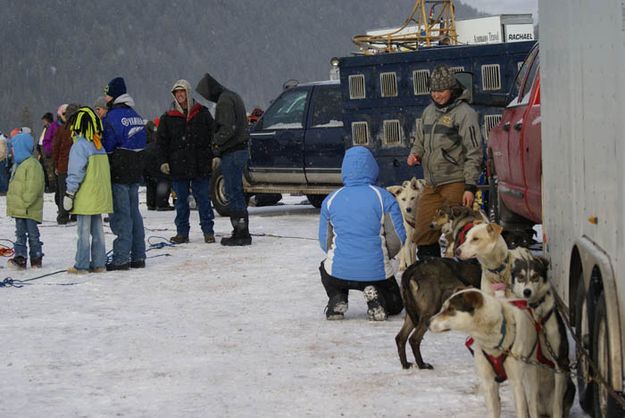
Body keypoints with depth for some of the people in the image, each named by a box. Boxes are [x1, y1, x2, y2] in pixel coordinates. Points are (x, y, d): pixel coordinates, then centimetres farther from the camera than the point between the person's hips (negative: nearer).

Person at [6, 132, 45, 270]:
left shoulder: (32, 165, -16)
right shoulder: (18, 164, 15)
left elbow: (33, 187, -22)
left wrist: (25, 203, -24)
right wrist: (12, 204, 16)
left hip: (30, 210, -9)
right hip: (19, 210, 9)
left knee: (32, 234, 2)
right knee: (20, 234, 6)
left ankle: (36, 259, 11)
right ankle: (20, 258, 5)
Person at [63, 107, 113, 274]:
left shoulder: (79, 146, -12)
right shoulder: (100, 146, 12)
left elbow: (76, 172, -15)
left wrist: (70, 193, -10)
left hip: (85, 197, -7)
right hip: (99, 196, 7)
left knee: (83, 231, -4)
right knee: (97, 230, 12)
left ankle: (81, 265, -2)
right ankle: (99, 263, 13)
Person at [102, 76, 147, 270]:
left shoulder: (112, 117, -13)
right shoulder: (135, 115, 13)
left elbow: (107, 147, -13)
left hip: (118, 173, -8)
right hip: (136, 172, 8)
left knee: (121, 214, -6)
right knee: (134, 212, 13)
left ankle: (121, 258, -6)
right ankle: (138, 256, 14)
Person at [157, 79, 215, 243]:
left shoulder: (202, 113, 5)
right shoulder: (168, 117, 8)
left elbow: (213, 136, 7)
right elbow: (162, 142, 9)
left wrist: (214, 156, -2)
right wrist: (164, 161, -2)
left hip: (200, 165, -1)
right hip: (178, 166, 1)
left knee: (203, 199, 1)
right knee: (181, 200, 6)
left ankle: (208, 231, 6)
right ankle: (182, 232, 11)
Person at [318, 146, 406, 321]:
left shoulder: (331, 200, 3)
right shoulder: (384, 198, -3)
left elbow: (324, 241, 8)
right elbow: (397, 239, -3)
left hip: (339, 272, 1)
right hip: (376, 273, -1)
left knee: (326, 268, 39)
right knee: (395, 305, 27)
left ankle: (337, 298, 9)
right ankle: (375, 296, -7)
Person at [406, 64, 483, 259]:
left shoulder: (464, 113, -7)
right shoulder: (429, 112, 15)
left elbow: (474, 153, -10)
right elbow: (420, 140, 29)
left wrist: (470, 187, -15)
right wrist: (415, 154, 6)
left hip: (456, 183, -7)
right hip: (432, 184, 7)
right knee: (423, 235, 5)